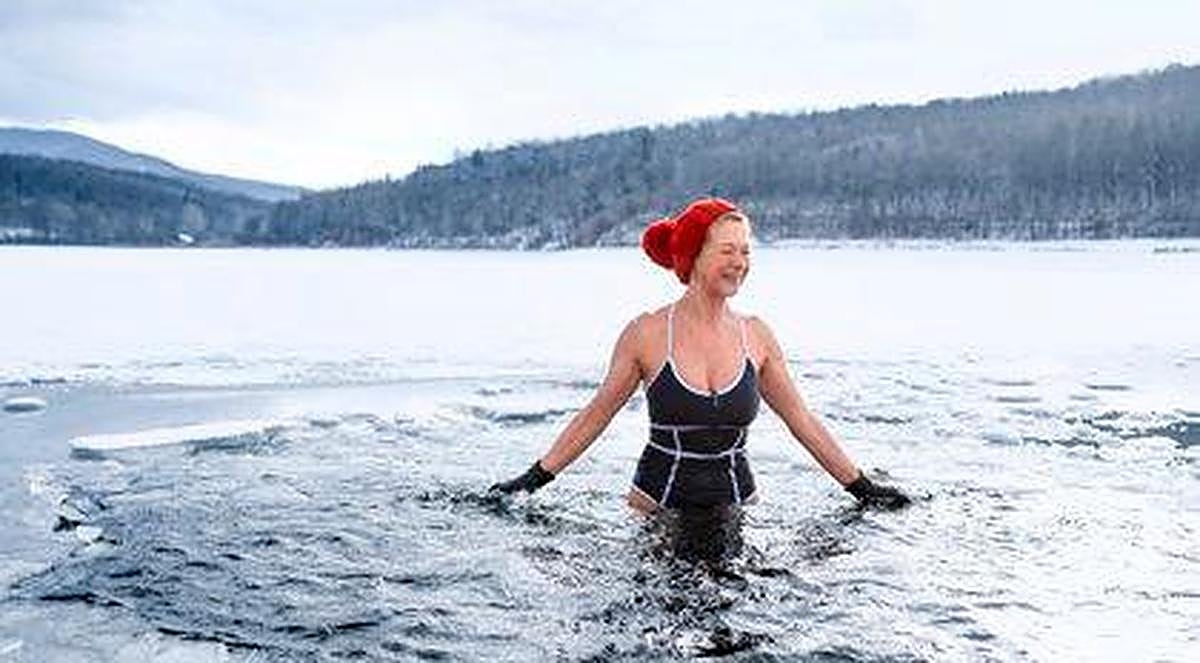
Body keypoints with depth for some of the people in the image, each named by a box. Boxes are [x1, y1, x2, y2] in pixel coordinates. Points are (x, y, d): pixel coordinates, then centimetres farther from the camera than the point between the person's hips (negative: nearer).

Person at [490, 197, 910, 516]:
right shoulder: (647, 334, -6)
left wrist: (862, 489, 12)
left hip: (736, 505, 2)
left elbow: (802, 422, 11)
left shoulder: (756, 336, 3)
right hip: (657, 508, -2)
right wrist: (533, 480, 2)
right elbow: (595, 416, 4)